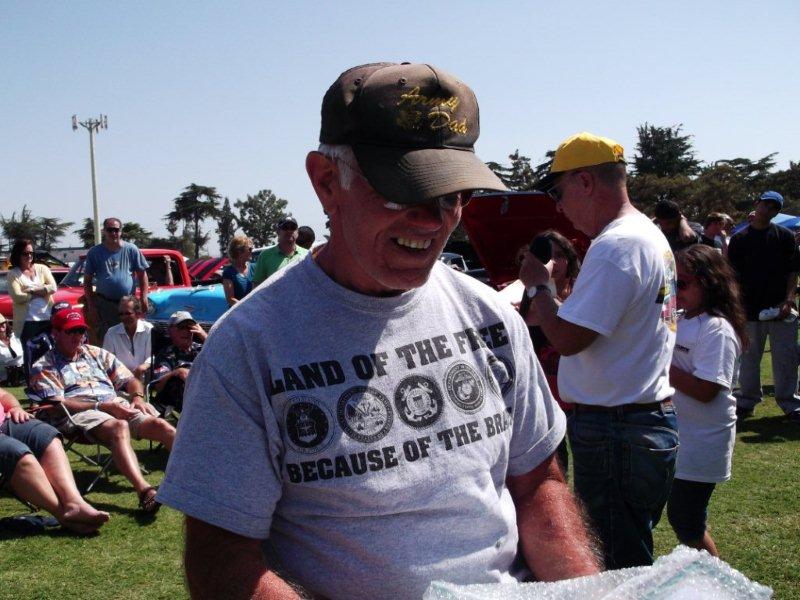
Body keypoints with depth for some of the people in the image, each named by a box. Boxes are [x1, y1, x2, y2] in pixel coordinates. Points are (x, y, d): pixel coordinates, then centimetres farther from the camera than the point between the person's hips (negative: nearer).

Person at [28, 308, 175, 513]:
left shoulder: (97, 354, 26)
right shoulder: (44, 367, 9)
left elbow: (129, 380, 24)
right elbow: (57, 405, -6)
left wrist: (137, 397, -1)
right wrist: (103, 406, -13)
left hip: (118, 407, 5)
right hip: (78, 414, -5)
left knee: (159, 425, -21)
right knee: (119, 427, -37)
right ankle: (144, 490, -57)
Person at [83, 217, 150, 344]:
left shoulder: (131, 250, 3)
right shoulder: (94, 252, 3)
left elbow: (142, 274, 5)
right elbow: (87, 280, 6)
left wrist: (143, 299, -3)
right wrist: (91, 305, 0)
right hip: (104, 304, 0)